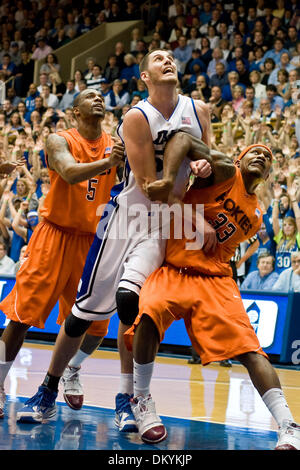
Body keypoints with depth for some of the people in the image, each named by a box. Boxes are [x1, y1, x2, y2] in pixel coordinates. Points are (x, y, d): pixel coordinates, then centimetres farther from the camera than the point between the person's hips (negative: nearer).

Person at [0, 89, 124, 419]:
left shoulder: (115, 145, 6)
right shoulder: (60, 141, -6)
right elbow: (70, 173, -25)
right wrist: (106, 163, -42)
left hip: (91, 240, 4)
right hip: (55, 235, -4)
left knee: (95, 323, 2)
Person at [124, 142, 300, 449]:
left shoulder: (255, 217, 18)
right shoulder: (225, 172, 0)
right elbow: (182, 139, -13)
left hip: (214, 280, 5)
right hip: (172, 271, -5)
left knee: (250, 349, -14)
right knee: (149, 313, -34)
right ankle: (141, 399, -12)